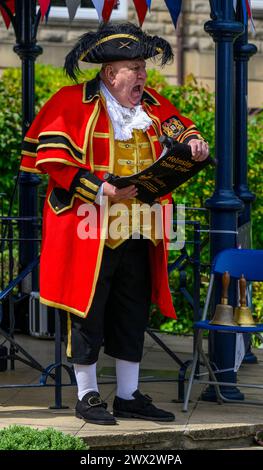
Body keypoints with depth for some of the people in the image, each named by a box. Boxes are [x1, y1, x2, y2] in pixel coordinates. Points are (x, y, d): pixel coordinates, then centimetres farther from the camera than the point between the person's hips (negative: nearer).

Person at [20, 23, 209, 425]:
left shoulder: (152, 106, 12)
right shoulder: (73, 103, -8)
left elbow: (180, 129, 24)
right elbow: (52, 157, -14)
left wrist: (192, 142, -2)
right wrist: (101, 191, -21)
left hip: (138, 235, 6)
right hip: (88, 235, -6)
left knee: (132, 316, 10)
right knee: (87, 314, 0)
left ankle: (128, 396, 19)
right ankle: (87, 396, 10)